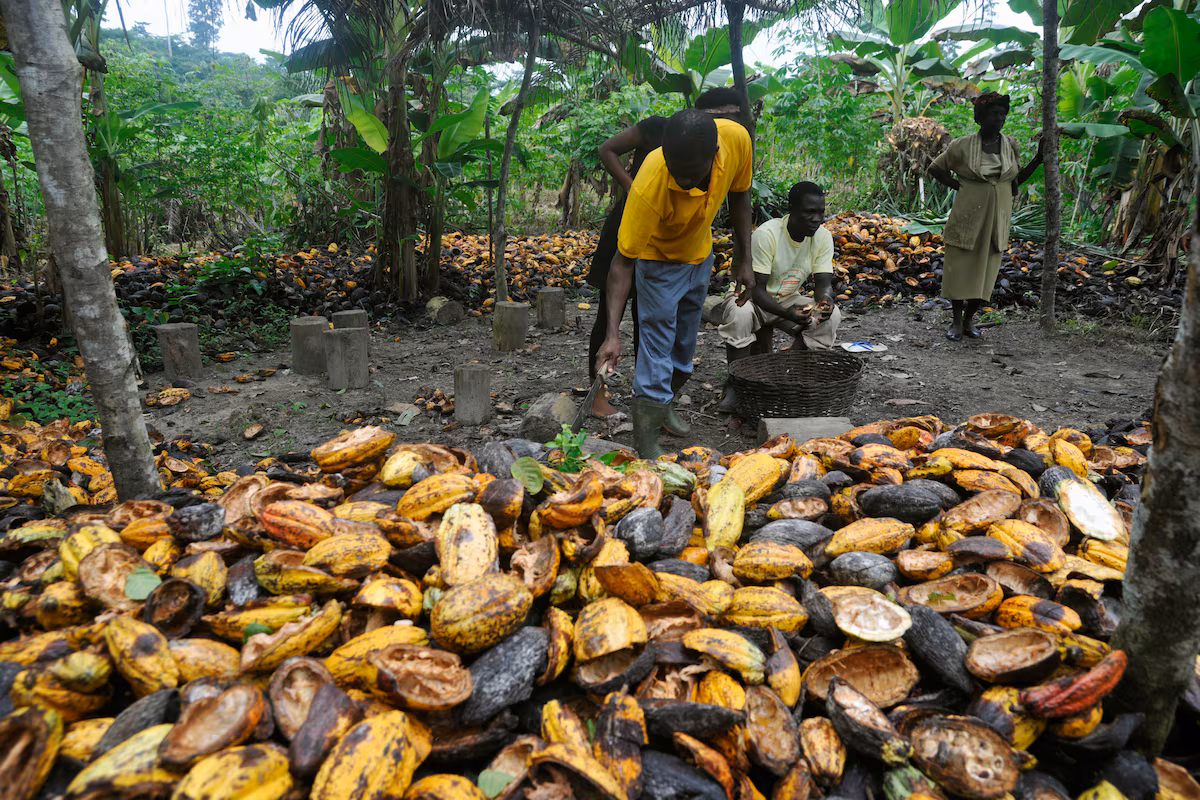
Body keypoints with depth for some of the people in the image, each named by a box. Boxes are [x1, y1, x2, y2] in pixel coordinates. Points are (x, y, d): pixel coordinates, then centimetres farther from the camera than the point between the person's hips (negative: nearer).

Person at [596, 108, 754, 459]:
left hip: (701, 254, 5)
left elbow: (738, 195, -6)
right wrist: (612, 334, -40)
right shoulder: (649, 188, -39)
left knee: (685, 346, 17)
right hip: (660, 261, -5)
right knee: (657, 351, -7)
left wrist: (743, 259, -3)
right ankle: (646, 445, 4)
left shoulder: (737, 139, -27)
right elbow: (622, 261, -33)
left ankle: (664, 407, 40)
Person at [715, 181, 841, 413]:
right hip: (750, 297, -5)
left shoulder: (823, 237, -9)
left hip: (788, 299, 5)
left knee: (831, 316, -20)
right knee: (740, 313, -39)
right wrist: (786, 313, -43)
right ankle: (734, 384, -25)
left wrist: (826, 301, -35)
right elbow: (756, 288, -28)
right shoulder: (767, 234, -25)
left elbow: (823, 283, -9)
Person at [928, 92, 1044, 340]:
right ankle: (956, 322, 13)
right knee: (960, 268, 1)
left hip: (997, 219, 3)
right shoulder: (963, 145, -6)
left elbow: (1016, 180, 12)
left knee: (985, 270, 7)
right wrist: (958, 186, -5)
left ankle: (969, 320, 20)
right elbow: (935, 168, 5)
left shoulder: (1010, 145, 4)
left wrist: (1039, 158, 1)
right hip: (967, 216, -3)